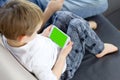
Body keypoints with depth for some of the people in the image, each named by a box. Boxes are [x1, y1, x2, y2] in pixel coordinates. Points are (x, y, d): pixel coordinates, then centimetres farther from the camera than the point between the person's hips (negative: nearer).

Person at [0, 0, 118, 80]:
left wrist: (42, 36, -11)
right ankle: (100, 50, 13)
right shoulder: (36, 60, -44)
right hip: (64, 66, -7)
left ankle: (87, 28, 29)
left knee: (62, 15, 0)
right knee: (78, 25, -16)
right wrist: (63, 55, -25)